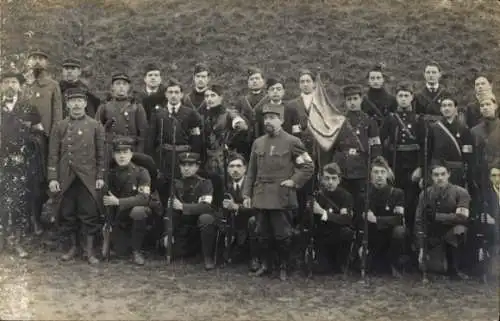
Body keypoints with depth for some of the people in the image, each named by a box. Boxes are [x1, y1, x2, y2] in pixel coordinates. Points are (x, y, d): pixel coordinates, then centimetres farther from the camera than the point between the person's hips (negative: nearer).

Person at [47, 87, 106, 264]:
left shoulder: (95, 126, 3)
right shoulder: (59, 126, 5)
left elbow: (101, 153, 3)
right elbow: (53, 154, 3)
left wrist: (100, 176, -2)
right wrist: (52, 178, -3)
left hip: (88, 178, -1)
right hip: (66, 178, 2)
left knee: (89, 214, 0)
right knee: (68, 214, 8)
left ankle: (90, 250, 10)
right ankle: (74, 247, 23)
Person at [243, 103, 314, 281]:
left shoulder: (292, 142, -2)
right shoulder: (258, 143, 11)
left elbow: (309, 166, 1)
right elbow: (251, 171, 14)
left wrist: (294, 181, -8)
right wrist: (246, 194, 9)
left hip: (281, 197, -4)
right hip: (260, 197, 4)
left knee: (282, 235, 1)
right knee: (262, 234, 10)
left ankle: (283, 268, 15)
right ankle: (264, 264, 24)